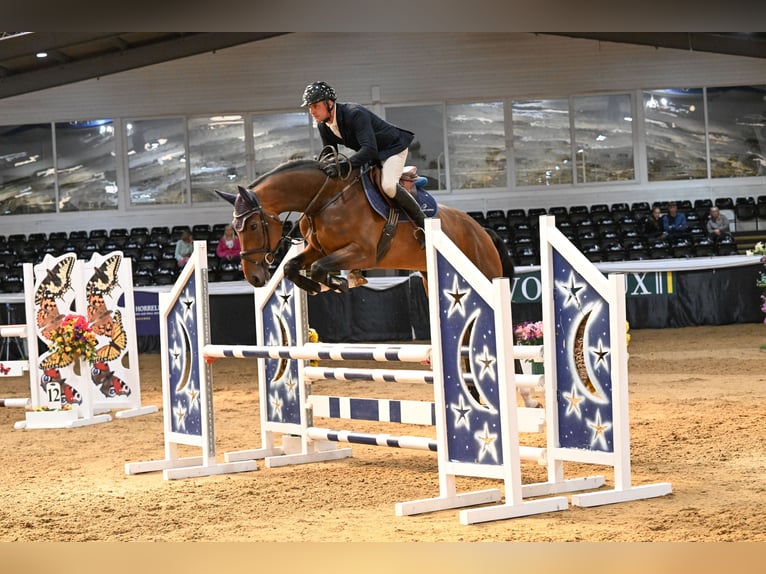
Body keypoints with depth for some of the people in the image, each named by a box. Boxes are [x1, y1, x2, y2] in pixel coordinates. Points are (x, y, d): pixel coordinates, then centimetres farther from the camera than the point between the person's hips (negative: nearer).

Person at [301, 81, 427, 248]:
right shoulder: (323, 126, -8)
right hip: (367, 152, 9)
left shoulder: (355, 114, -35)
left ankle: (422, 222, -14)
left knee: (388, 186, -31)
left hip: (393, 147, -9)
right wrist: (324, 167, -20)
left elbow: (369, 150, -44)